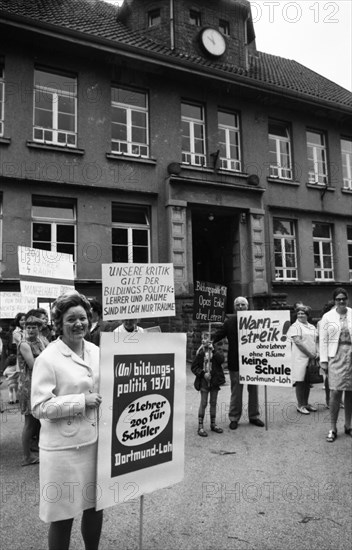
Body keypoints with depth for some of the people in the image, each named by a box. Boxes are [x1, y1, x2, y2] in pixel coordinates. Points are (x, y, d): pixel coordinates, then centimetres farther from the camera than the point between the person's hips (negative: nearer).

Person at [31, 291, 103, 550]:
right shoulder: (48, 358, -14)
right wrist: (82, 401, -19)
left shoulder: (96, 351, 4)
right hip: (64, 448, -5)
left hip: (95, 441, 6)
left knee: (96, 506, 19)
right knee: (63, 514, 10)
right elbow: (40, 407, -17)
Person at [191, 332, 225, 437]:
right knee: (203, 403, 0)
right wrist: (203, 373, -13)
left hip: (215, 380, 3)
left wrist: (213, 350, -17)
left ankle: (213, 424, 26)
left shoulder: (215, 351, 4)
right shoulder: (200, 352, -3)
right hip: (204, 381, -3)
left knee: (213, 403, 13)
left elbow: (221, 360, -14)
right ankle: (200, 426, 7)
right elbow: (194, 367, -3)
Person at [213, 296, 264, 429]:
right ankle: (234, 418, 20)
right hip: (235, 362, -1)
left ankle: (253, 416, 28)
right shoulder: (229, 322, 0)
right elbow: (217, 336, 0)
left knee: (253, 390, 13)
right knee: (236, 391, 7)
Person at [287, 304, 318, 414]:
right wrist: (310, 354, -14)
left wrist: (316, 353, 2)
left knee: (308, 382, 11)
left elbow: (315, 342, 18)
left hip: (311, 359, 6)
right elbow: (298, 342, -15)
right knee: (300, 381, -3)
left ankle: (306, 403, 22)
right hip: (300, 358, -6)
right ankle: (300, 405, 6)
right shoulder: (295, 326, -7)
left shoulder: (312, 327, 15)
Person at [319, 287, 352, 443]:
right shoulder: (327, 317, 3)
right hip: (336, 356, -2)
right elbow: (323, 340, 2)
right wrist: (323, 360, -3)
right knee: (335, 392, -7)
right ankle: (333, 428, 4)